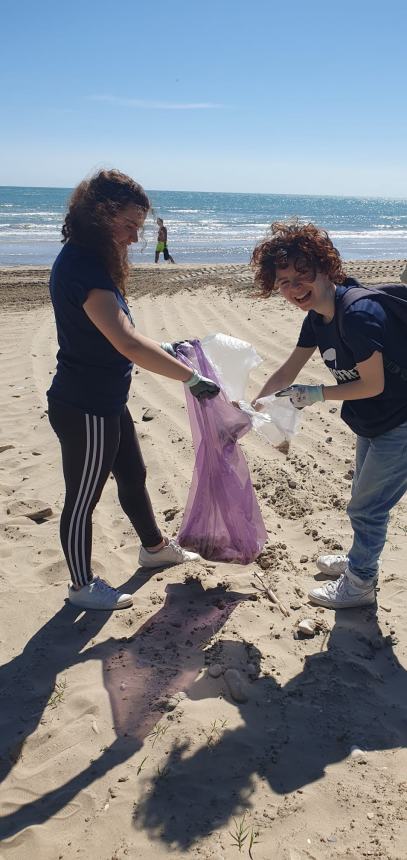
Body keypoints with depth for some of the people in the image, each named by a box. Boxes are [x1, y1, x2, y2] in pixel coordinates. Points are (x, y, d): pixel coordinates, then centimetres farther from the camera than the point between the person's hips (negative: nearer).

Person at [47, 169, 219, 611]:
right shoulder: (81, 268, -25)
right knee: (83, 499, 9)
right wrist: (192, 378, -30)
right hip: (85, 410, -10)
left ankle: (155, 547, 48)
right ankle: (83, 586, 30)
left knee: (133, 476, 25)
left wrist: (165, 349, 15)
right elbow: (127, 344, -34)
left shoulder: (89, 261, 7)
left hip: (106, 403, 10)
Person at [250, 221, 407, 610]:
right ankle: (359, 561, 48)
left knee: (367, 508, 5)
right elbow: (287, 372, 6)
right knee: (364, 500, 25)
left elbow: (373, 385, -25)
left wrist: (315, 394, -21)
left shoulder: (358, 315, -30)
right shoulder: (317, 319, -2)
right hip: (372, 424, 9)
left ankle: (359, 584, 26)